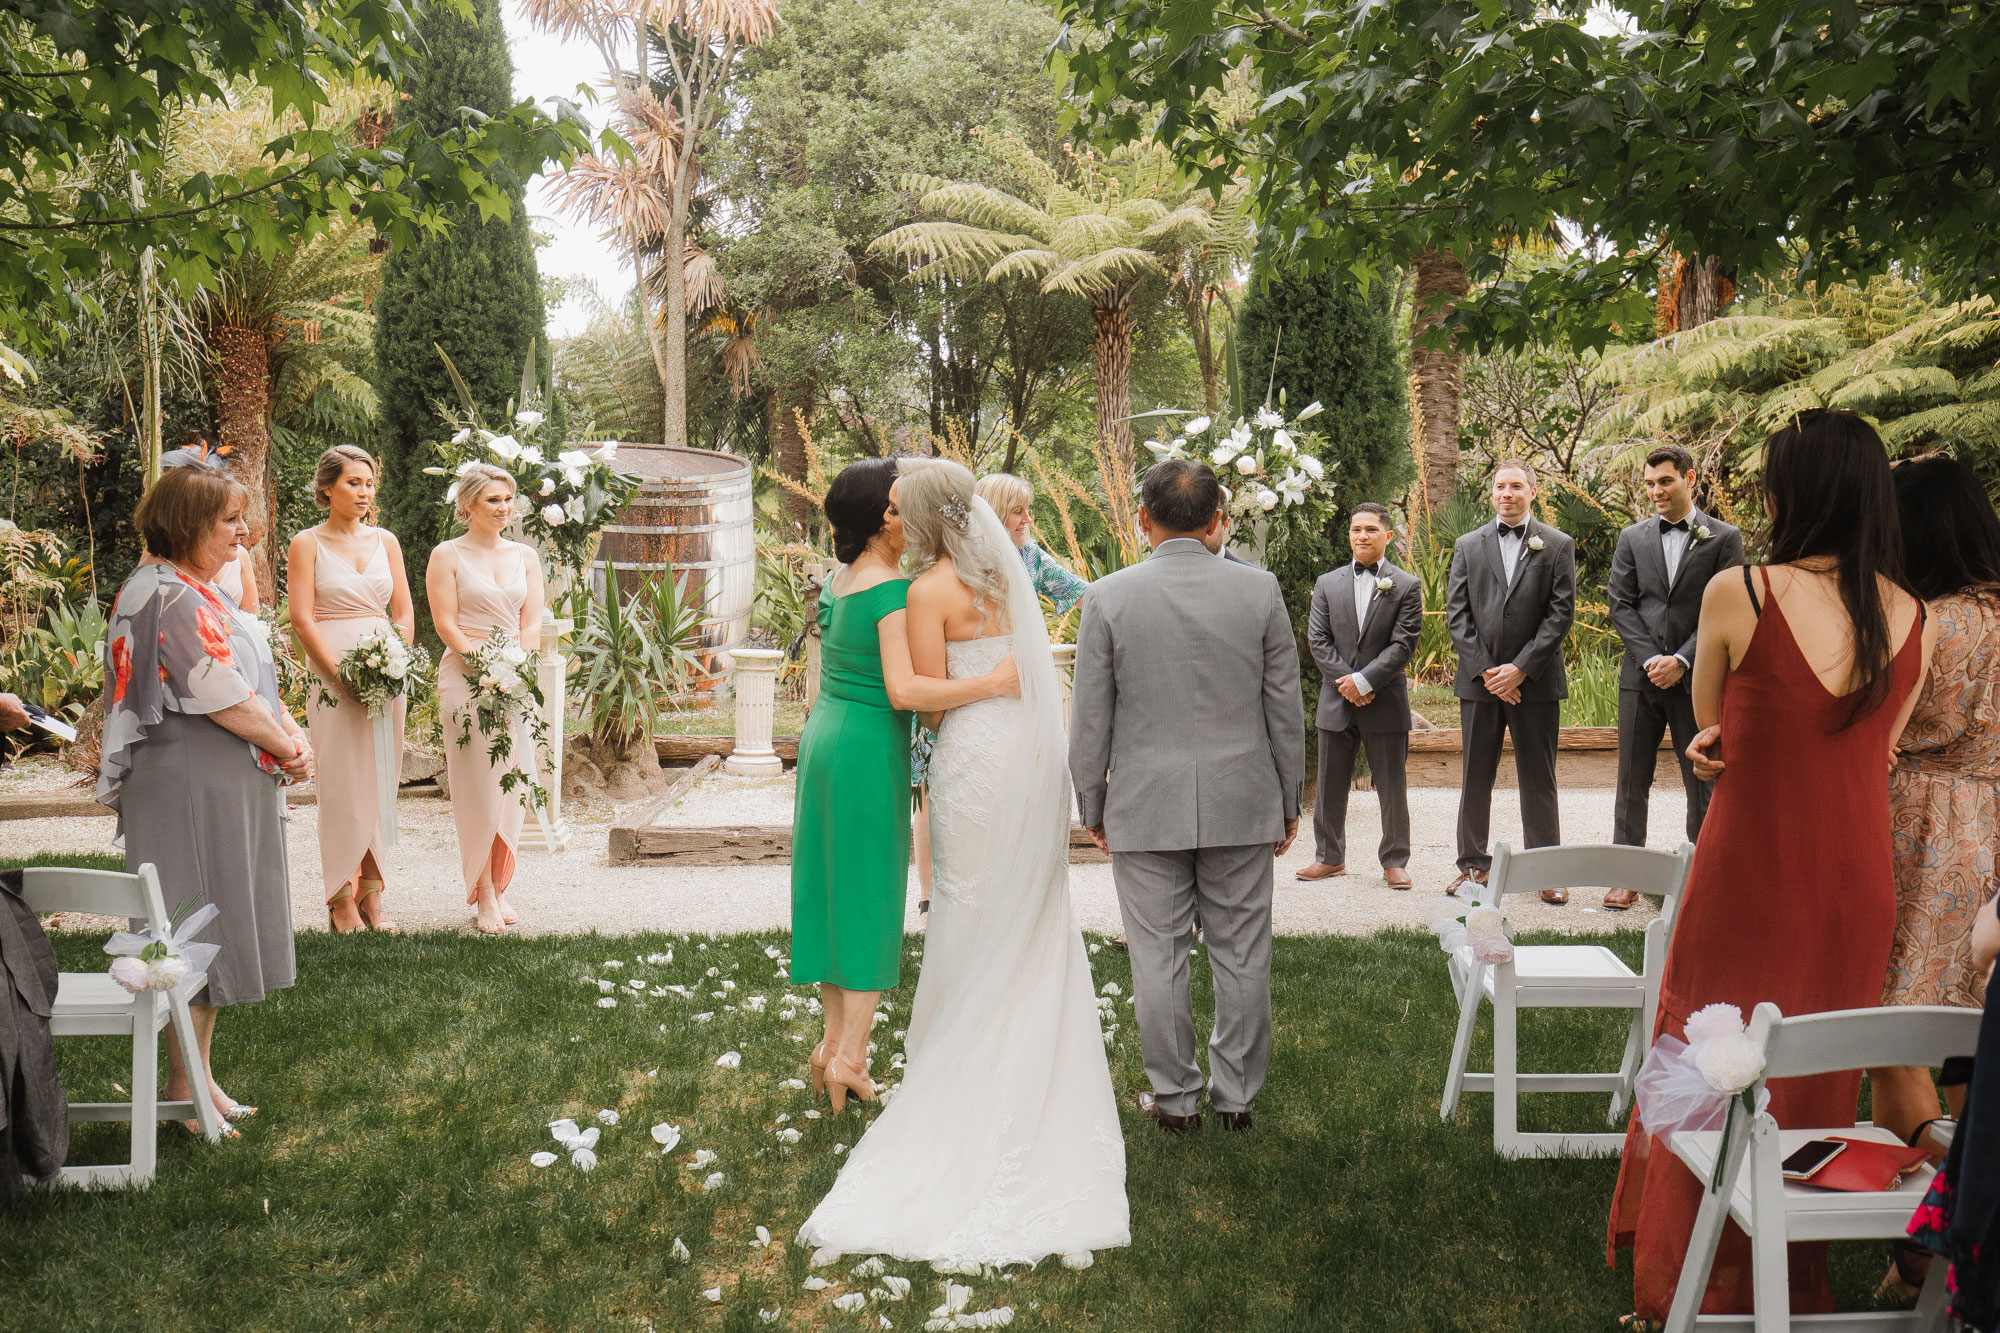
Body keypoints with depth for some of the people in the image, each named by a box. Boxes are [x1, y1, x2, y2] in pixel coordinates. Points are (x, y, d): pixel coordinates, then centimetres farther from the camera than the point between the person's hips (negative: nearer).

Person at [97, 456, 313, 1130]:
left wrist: (293, 735, 1)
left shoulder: (197, 591, 15)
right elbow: (225, 699, -21)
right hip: (190, 788, -10)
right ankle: (185, 1086, 8)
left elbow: (254, 680, 16)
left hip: (225, 786, 10)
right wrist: (287, 747, -8)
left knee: (211, 930, 15)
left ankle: (197, 1075, 25)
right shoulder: (171, 598, -18)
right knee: (196, 930, -2)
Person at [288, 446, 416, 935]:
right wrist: (343, 675, -15)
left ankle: (371, 895, 11)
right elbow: (302, 619, -6)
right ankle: (342, 902, 4)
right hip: (333, 674, -4)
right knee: (341, 784, -4)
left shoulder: (385, 541, 13)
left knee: (381, 782, 4)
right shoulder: (307, 543, 1)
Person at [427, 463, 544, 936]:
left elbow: (532, 624, 7)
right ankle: (483, 897, 2)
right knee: (478, 788, -5)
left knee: (511, 787, 4)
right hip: (466, 677, -4)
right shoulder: (447, 555, 1)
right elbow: (446, 624, -6)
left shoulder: (525, 556, 13)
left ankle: (496, 887, 16)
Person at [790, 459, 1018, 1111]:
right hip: (869, 751, -8)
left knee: (833, 891, 13)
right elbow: (903, 690, -26)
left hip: (824, 739, 9)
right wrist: (992, 683, -23)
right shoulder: (893, 588, -17)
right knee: (872, 897, 0)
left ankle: (834, 1042, 21)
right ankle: (850, 1056, 4)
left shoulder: (841, 579, 10)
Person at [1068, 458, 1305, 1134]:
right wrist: (1288, 800, 12)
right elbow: (1286, 708, 2)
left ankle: (1175, 1097, 18)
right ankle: (1237, 1094, 21)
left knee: (1159, 956, 8)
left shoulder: (1108, 597, -7)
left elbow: (1090, 719, -3)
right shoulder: (1260, 589, -3)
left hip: (1145, 808, -1)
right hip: (1242, 803, 2)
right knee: (1241, 953, 11)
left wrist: (1091, 807, 8)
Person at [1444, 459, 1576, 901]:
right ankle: (1473, 865, 17)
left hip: (1535, 682, -2)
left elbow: (1561, 613, -4)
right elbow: (1456, 613, 4)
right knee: (1475, 778, 7)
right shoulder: (1468, 546, 10)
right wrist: (1484, 670, -7)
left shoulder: (1558, 545, 4)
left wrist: (1520, 668, -12)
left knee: (1538, 779, 4)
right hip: (1479, 681, 2)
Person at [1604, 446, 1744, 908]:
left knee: (1703, 782, 3)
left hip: (1696, 677, -2)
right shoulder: (1632, 538, 9)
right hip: (1641, 676, 3)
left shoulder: (1724, 538, 1)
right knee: (1632, 780, 6)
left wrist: (1681, 660, -13)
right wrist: (1651, 659, -8)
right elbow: (1620, 606, 4)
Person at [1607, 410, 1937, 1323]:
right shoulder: (1914, 621, 0)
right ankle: (1794, 1285, 32)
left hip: (1747, 879, -4)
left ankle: (1693, 1285, 21)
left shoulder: (1736, 593, -12)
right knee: (1817, 1086, 17)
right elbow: (1871, 750, 9)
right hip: (1855, 888, 4)